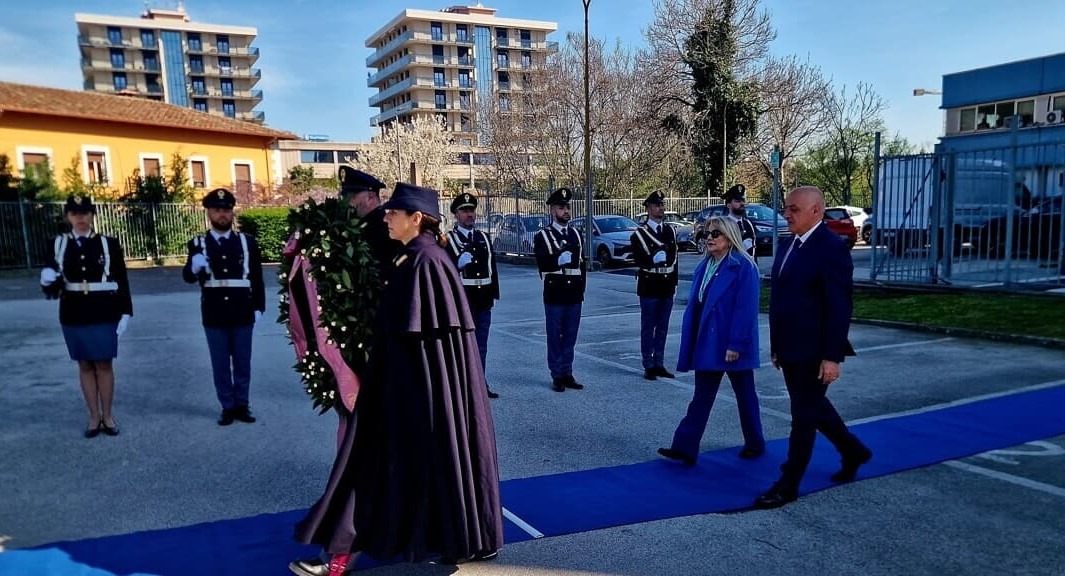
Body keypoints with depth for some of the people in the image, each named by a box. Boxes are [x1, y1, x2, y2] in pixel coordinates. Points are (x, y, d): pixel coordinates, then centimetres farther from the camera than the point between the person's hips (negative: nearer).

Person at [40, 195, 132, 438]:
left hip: (104, 315, -2)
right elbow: (51, 286, 5)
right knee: (85, 365, 10)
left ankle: (107, 415, 18)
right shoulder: (58, 244, 2)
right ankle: (94, 416, 21)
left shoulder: (109, 243, -2)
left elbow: (122, 281, -1)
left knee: (104, 364, 5)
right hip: (73, 316, 2)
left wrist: (126, 312, -6)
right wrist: (47, 281, -19)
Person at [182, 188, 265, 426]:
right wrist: (194, 267, -31)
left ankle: (242, 405, 21)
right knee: (220, 364, 7)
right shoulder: (198, 244, 2)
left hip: (243, 315, 1)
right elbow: (187, 277, -9)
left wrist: (259, 307, 1)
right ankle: (227, 407, 18)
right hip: (214, 316, 0)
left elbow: (257, 278, 7)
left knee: (242, 363, 9)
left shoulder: (248, 241, 4)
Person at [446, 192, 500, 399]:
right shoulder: (448, 240, -2)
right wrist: (458, 263, -23)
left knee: (481, 345, 12)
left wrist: (494, 294, 12)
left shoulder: (483, 238, 14)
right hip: (462, 300, -5)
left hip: (484, 301, 6)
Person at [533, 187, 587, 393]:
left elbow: (582, 264, 15)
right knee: (555, 336, 2)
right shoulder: (543, 236, -1)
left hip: (574, 295, 5)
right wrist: (559, 260, -25)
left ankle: (567, 373, 18)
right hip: (554, 295, -4)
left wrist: (582, 288, 9)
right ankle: (557, 376, 9)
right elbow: (542, 264, -11)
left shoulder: (576, 235, 14)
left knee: (570, 336, 9)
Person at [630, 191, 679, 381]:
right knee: (648, 327, 2)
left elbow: (674, 257, 14)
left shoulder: (670, 231, 11)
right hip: (649, 286, -5)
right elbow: (638, 260, -11)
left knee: (663, 327, 12)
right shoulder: (639, 233, -6)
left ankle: (659, 364, 21)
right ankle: (649, 366, 9)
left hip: (667, 286, 5)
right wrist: (653, 260, -27)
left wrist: (674, 281, 10)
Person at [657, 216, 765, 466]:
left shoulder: (743, 267, -14)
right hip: (707, 343, 6)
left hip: (732, 345, -6)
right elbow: (694, 305, 10)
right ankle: (685, 447, 4)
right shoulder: (704, 266, 8)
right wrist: (691, 341, 8)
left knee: (744, 394, 11)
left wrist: (736, 344, -21)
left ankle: (755, 444, 29)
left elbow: (746, 309, -18)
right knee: (701, 396, 5)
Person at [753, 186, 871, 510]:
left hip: (813, 352, -9)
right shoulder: (792, 245, 10)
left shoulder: (831, 248, -15)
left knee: (804, 416, 2)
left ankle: (788, 485, 13)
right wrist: (777, 347, 15)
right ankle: (853, 451, 43)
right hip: (791, 350, 9)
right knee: (813, 408, 22)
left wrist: (832, 357, -20)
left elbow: (839, 307, -18)